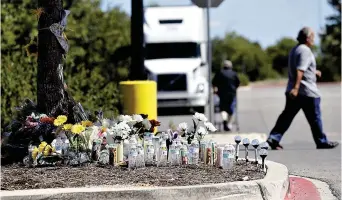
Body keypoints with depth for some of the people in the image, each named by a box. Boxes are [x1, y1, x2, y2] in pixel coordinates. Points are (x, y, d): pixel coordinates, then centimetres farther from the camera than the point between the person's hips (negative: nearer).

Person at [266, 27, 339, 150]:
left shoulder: (295, 50, 16)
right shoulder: (305, 51, -15)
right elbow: (300, 71, -24)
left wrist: (313, 72, 35)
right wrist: (296, 87, -31)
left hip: (293, 91, 9)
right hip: (307, 91, -9)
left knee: (287, 116, 6)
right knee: (315, 118, 4)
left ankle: (273, 138, -5)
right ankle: (322, 142, 14)